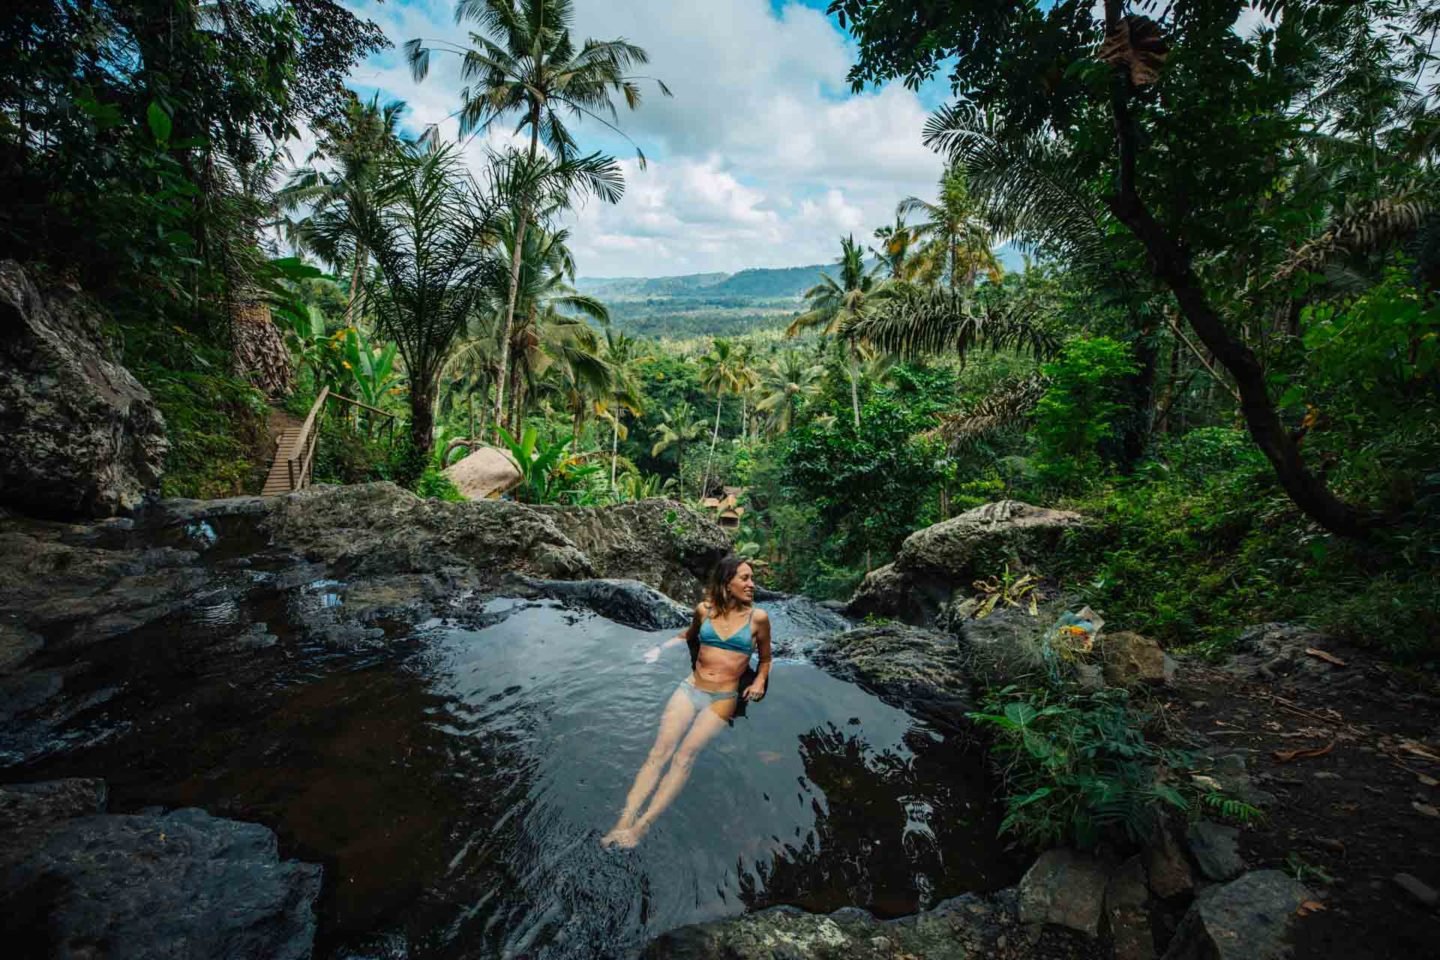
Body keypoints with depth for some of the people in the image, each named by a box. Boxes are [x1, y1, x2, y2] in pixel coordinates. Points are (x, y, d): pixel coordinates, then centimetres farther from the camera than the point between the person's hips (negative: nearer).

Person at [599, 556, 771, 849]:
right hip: (689, 689, 2)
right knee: (659, 751, -17)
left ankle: (641, 826, -27)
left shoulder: (758, 618, 0)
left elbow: (765, 659, 16)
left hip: (722, 699, -2)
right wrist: (660, 647, 13)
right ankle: (624, 821, -23)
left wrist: (760, 682, -2)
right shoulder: (704, 610, 4)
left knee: (685, 755, -22)